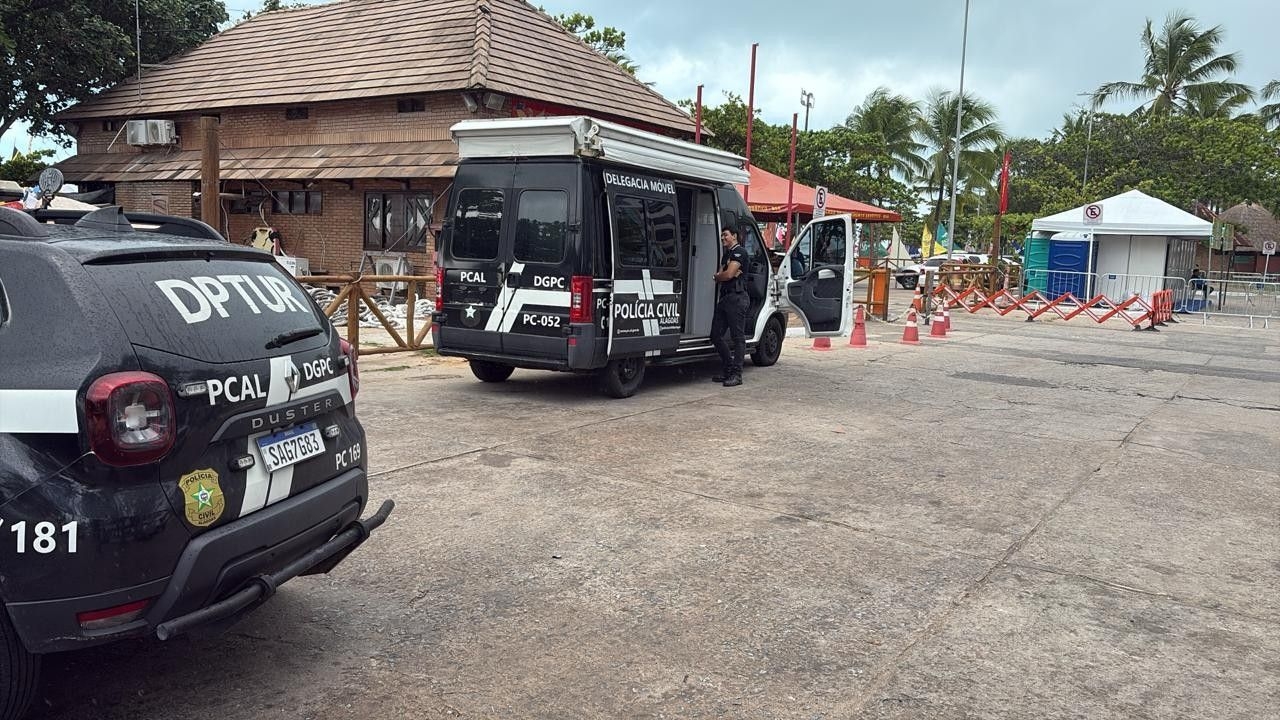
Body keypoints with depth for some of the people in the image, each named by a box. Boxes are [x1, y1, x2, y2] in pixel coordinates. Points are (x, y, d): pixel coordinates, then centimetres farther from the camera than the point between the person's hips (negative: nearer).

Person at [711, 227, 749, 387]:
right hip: (724, 298, 10)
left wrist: (716, 276, 4)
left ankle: (736, 374, -7)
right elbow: (721, 275, 18)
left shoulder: (740, 252, -5)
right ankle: (727, 369, 18)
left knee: (738, 336, -7)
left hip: (736, 297, -10)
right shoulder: (727, 254, 25)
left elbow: (729, 274, -15)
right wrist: (721, 276, -5)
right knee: (716, 335, 8)